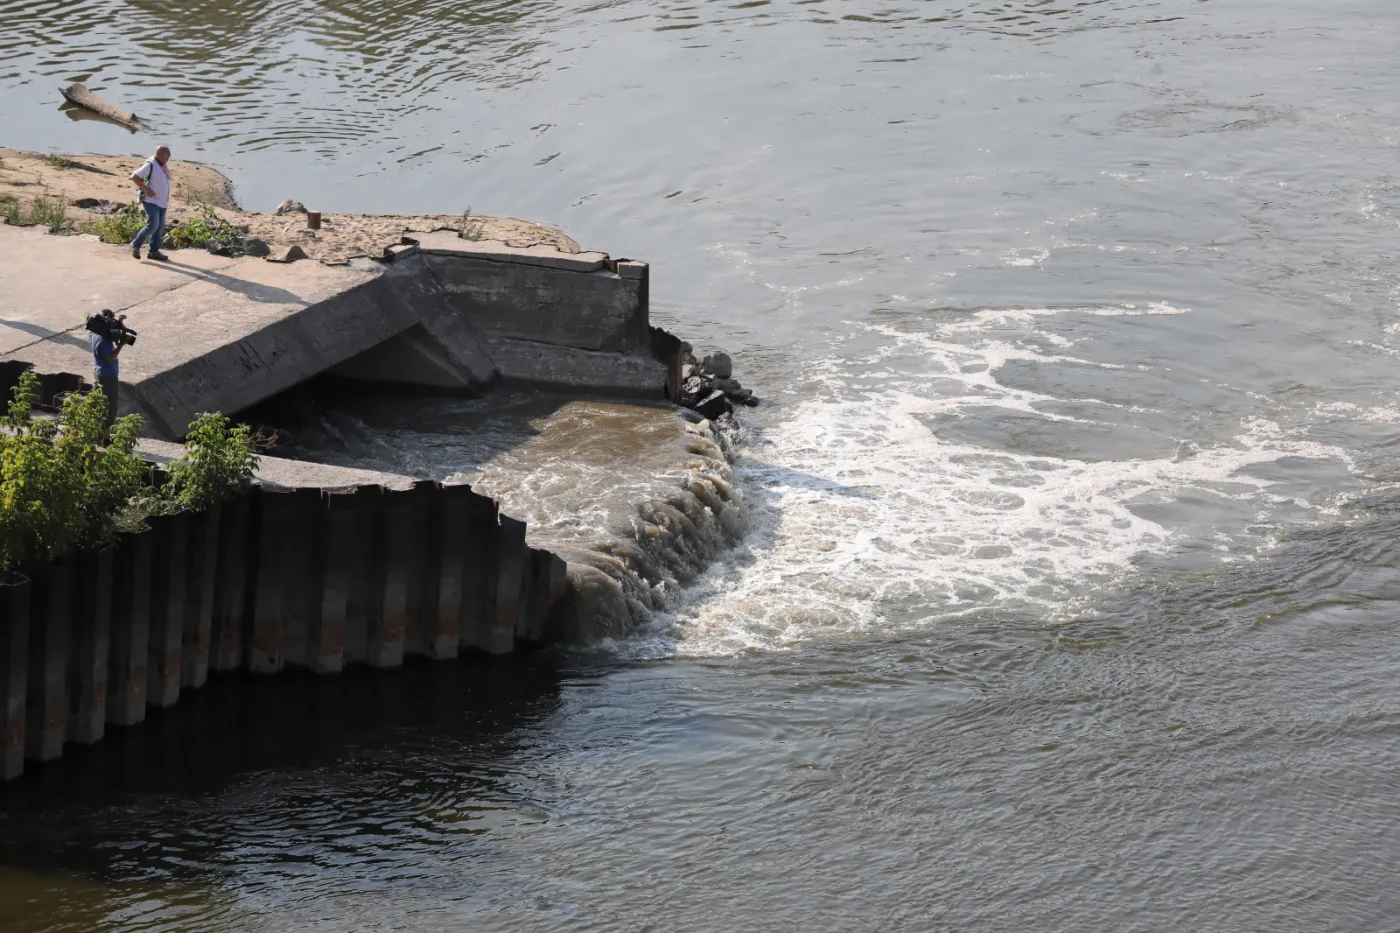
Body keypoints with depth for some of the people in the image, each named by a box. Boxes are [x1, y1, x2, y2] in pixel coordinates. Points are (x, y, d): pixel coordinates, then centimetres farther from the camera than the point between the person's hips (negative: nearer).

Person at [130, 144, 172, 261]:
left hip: (161, 202, 8)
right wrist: (146, 189, -20)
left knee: (160, 227, 7)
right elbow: (134, 176, -19)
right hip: (151, 200, -8)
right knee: (153, 225, -16)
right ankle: (136, 245, 0)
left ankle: (154, 251, 14)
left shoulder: (164, 164, 9)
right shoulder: (150, 165, -15)